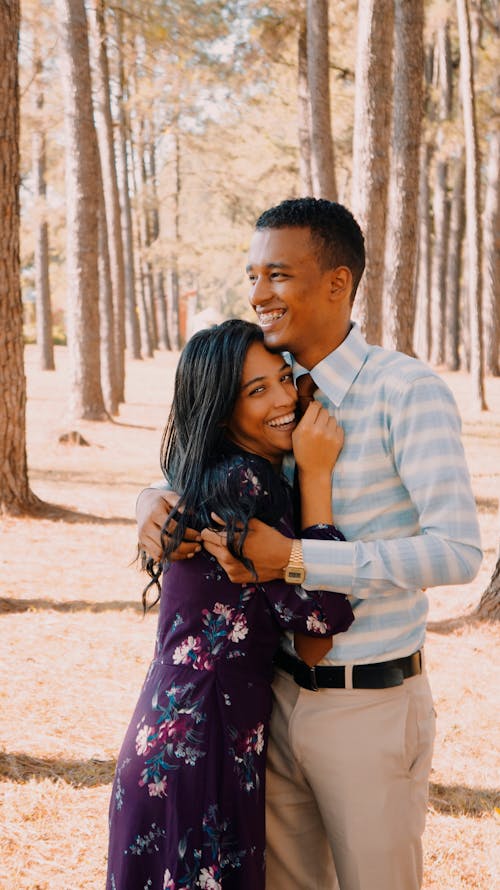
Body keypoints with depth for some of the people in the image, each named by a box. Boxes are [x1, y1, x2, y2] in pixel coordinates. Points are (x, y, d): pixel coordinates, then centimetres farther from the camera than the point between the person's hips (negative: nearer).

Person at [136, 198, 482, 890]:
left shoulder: (408, 390, -16)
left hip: (372, 703, -6)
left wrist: (294, 559, -28)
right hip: (279, 694, 6)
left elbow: (457, 551, -25)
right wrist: (153, 502, -8)